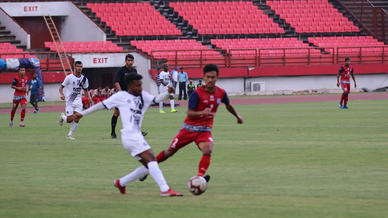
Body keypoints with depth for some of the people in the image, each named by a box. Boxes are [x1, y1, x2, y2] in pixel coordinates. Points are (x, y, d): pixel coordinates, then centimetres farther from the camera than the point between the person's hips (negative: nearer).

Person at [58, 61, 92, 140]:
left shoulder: (84, 79, 6)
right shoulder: (69, 77, -7)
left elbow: (85, 90, 19)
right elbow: (61, 87, -3)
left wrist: (89, 97, 1)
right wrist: (62, 94, -23)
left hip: (78, 101, 3)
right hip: (69, 101, -3)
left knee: (76, 118, -13)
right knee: (70, 120, -7)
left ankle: (69, 134, 2)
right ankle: (63, 116, 29)